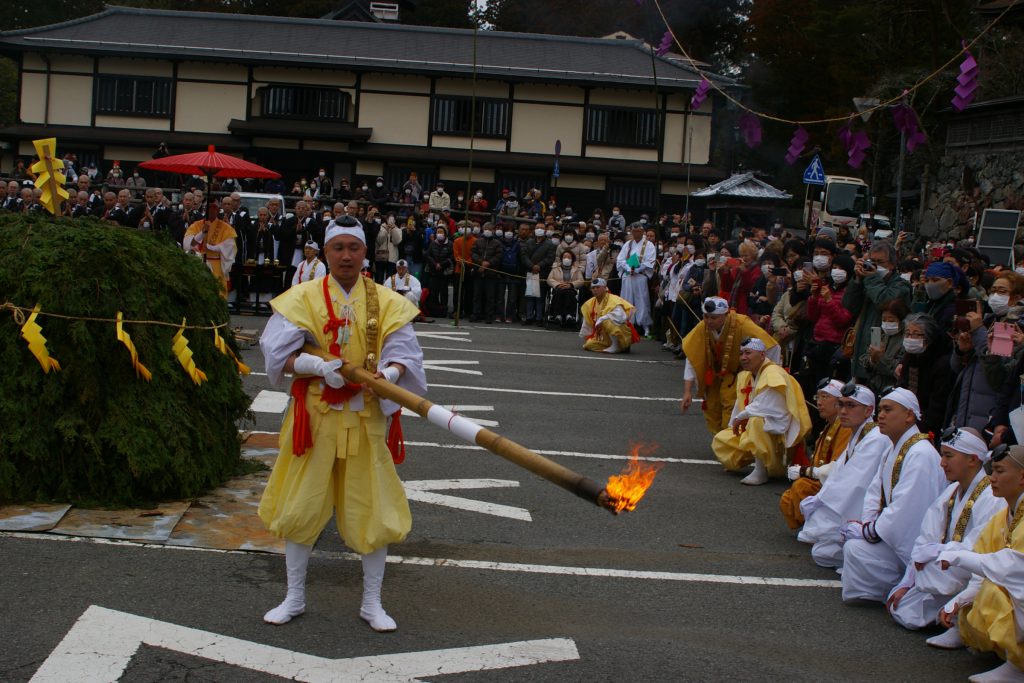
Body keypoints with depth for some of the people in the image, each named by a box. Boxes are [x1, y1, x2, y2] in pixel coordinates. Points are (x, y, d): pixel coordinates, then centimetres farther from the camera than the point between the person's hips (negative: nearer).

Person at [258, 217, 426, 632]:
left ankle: (372, 604, 20)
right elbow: (277, 354, -8)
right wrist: (318, 366, -24)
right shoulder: (303, 297, -1)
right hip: (314, 416, 0)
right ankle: (294, 598, 25)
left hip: (365, 419, 0)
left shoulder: (387, 302, 2)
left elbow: (403, 353, -6)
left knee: (373, 511, 4)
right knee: (300, 507, 7)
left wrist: (391, 371, -28)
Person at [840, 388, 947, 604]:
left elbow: (904, 510, -27)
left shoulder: (920, 455, -22)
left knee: (856, 548, -22)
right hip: (893, 532, 10)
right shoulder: (892, 451, 12)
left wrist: (868, 531, -18)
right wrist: (866, 525, -8)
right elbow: (875, 493, 10)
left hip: (913, 543, -10)